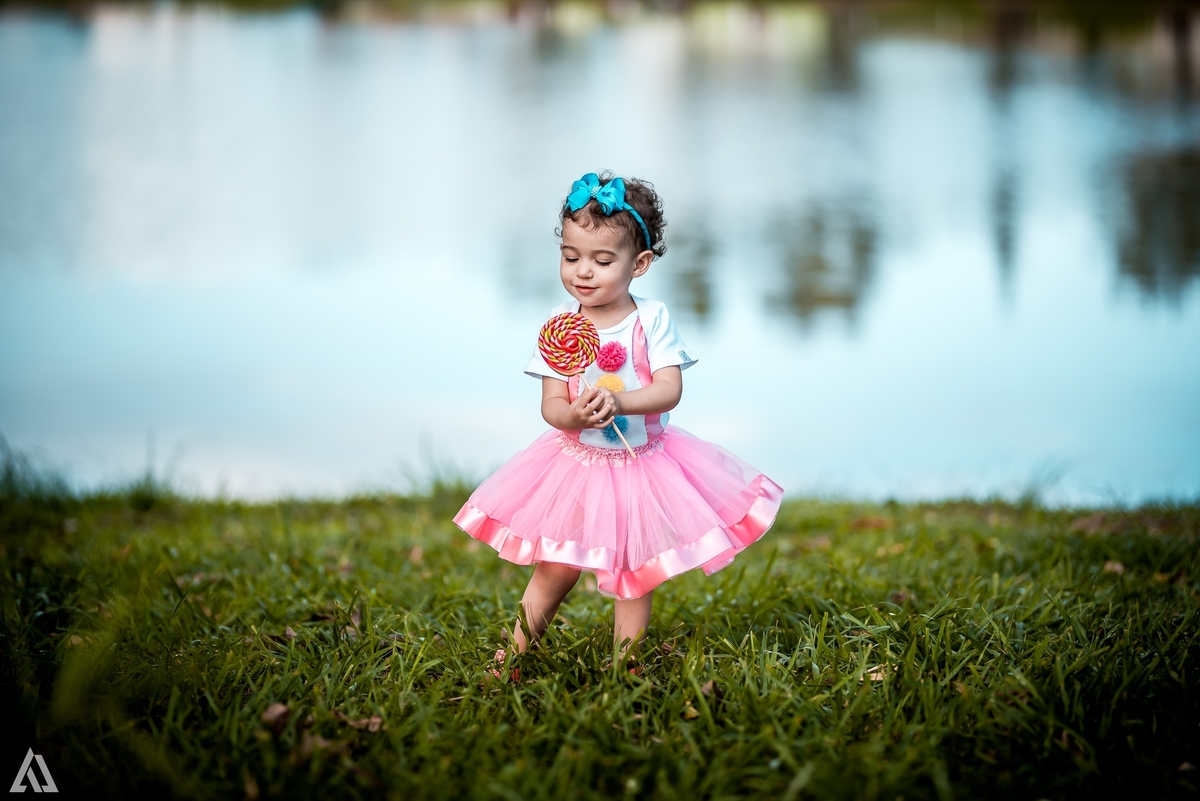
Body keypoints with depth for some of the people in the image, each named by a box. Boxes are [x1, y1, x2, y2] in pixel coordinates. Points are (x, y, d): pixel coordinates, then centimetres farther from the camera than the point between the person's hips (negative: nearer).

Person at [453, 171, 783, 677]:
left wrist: (619, 401, -35)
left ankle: (624, 664, 23)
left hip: (642, 464, 0)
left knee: (635, 573, 10)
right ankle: (515, 650, 21)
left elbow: (669, 390, -18)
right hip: (576, 463, 0)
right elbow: (550, 406, -10)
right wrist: (576, 416, -32)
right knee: (555, 568, 5)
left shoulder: (652, 319, -10)